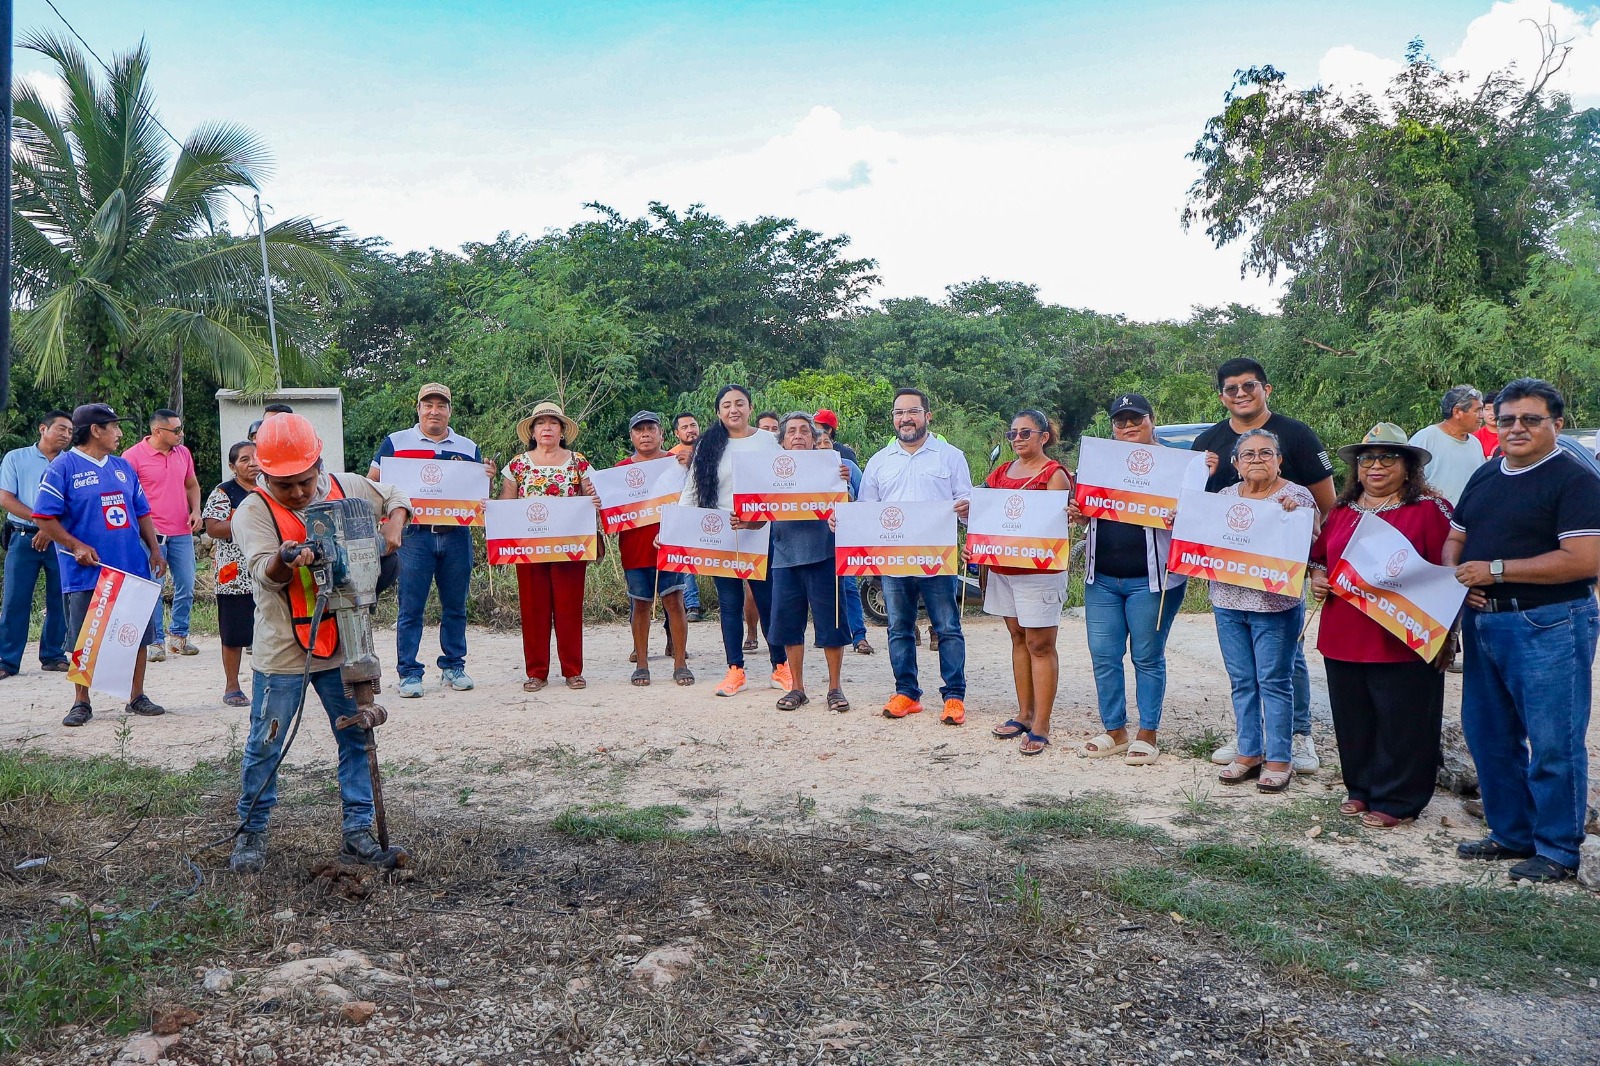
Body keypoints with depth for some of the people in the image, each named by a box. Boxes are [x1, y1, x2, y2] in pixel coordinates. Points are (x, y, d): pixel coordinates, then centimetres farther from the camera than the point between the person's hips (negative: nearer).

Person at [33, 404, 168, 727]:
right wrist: (76, 546, -18)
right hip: (87, 573, -5)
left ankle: (137, 697, 20)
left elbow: (141, 512, 18)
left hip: (133, 569, 5)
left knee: (139, 634, 8)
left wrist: (155, 550, 9)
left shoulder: (123, 466, 14)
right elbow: (44, 517, -9)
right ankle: (81, 703, 16)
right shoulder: (63, 467, -5)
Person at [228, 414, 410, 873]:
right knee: (265, 745, 6)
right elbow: (264, 573, -20)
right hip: (282, 650, -3)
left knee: (356, 737, 7)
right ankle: (251, 832, 24)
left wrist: (394, 527, -1)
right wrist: (284, 561, -43)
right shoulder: (253, 511, -9)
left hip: (342, 644, 3)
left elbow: (394, 496, 19)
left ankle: (357, 832, 17)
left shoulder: (346, 488, 2)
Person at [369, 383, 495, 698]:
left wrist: (488, 478, -4)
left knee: (455, 606, 7)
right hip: (414, 534, -2)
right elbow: (371, 483, 7)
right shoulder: (396, 442, 6)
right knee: (410, 608, -1)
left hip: (456, 534, 3)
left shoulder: (468, 448, 14)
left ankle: (453, 666, 18)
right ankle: (409, 673, 5)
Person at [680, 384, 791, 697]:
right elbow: (691, 492, 6)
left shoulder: (768, 441, 4)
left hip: (761, 532, -1)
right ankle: (735, 671, 13)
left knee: (768, 601, 2)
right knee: (729, 604, 6)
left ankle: (780, 667, 13)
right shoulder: (708, 446, 7)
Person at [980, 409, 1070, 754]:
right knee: (1019, 639, 14)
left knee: (1040, 645, -3)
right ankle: (1024, 714, 23)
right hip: (1002, 568, 7)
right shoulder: (1001, 472, 14)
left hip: (1039, 571, -7)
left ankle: (1041, 725, 0)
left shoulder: (1054, 474, -6)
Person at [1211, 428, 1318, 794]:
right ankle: (1248, 753, 21)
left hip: (1275, 605, -5)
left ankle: (1278, 760, 10)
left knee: (1274, 682, 0)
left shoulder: (1297, 496, -4)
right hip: (1228, 603, 5)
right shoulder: (1225, 495, 11)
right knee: (1241, 681, 11)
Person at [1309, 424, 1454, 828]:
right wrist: (1317, 577, 3)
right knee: (1353, 720, 14)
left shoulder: (1430, 509, -5)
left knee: (1401, 725, 3)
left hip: (1403, 641, -6)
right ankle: (1360, 789, 29)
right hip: (1343, 638, 6)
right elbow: (1320, 557, 26)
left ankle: (1396, 801, 16)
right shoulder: (1342, 510, 13)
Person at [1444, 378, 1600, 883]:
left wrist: (1496, 570, -18)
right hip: (1482, 621, 8)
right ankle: (1511, 833, 30)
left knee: (1552, 742, 0)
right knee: (1489, 734, 15)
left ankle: (1558, 851, 14)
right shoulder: (1485, 476, 14)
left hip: (1548, 626, -8)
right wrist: (1457, 575, -4)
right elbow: (1455, 538, 19)